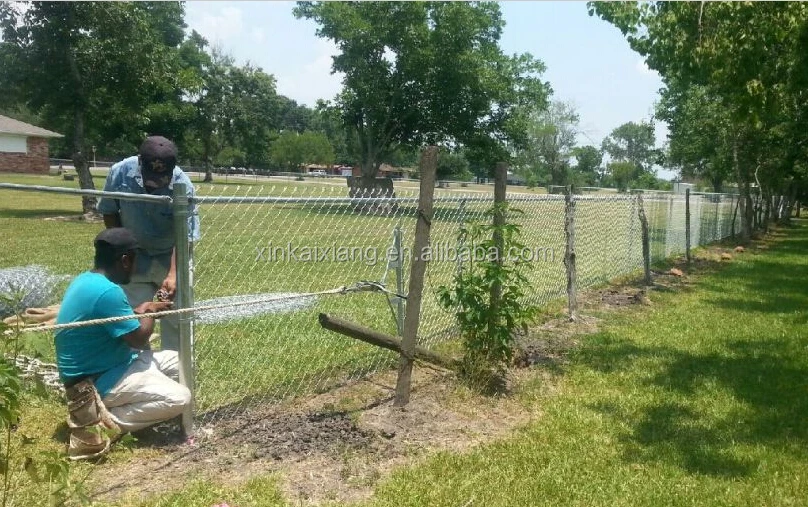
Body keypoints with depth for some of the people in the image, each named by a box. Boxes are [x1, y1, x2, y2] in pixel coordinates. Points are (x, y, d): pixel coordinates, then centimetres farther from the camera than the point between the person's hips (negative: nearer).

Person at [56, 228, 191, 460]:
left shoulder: (84, 280, 6)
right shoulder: (107, 291, -26)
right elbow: (138, 339, -18)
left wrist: (142, 310, 9)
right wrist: (149, 313, 1)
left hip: (92, 369, 10)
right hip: (96, 381, -10)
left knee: (175, 360, 14)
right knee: (179, 398, -17)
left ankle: (103, 411, 6)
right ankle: (104, 423, -11)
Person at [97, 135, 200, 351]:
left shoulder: (182, 185, -27)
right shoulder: (120, 172, -20)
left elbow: (184, 237, -26)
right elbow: (109, 212, -2)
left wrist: (173, 275, -37)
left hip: (170, 257, -1)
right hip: (135, 257, 2)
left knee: (176, 318, 2)